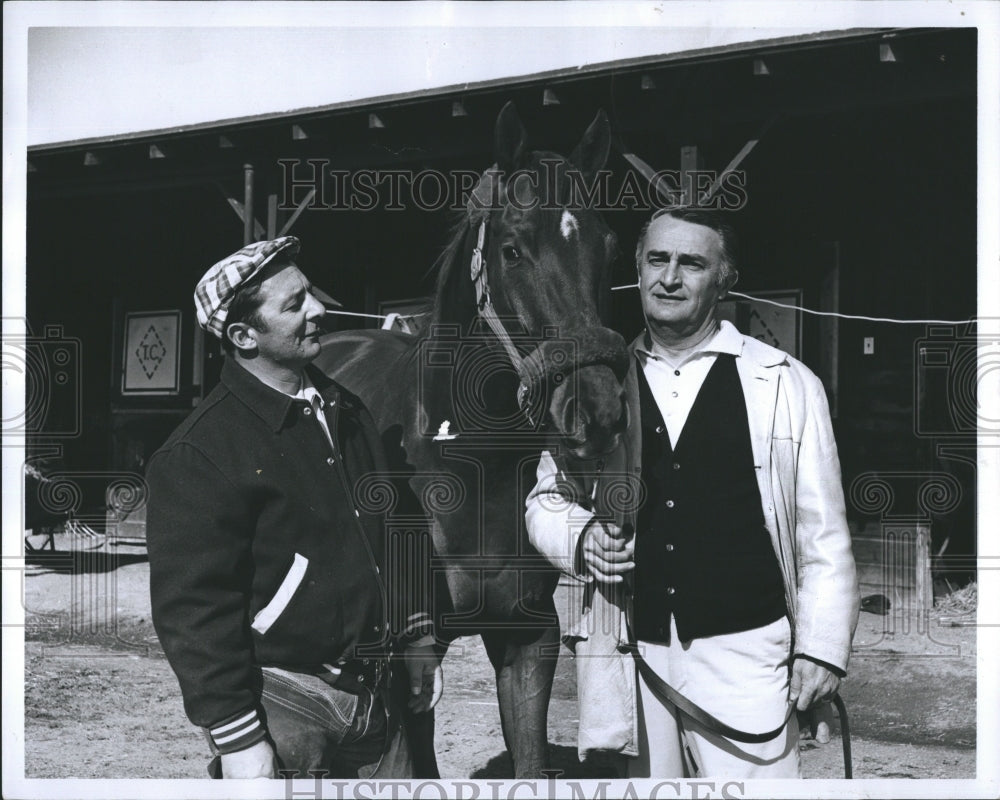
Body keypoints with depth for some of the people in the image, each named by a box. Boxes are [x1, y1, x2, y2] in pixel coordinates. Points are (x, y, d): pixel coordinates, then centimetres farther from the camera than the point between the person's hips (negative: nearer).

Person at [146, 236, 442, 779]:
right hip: (281, 704, -7)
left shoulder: (344, 411, 10)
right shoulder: (199, 452, -15)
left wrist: (417, 637, 18)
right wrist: (236, 740, -19)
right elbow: (191, 605, -18)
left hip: (374, 692, 7)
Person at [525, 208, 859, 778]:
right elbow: (546, 498, 19)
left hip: (743, 656, -2)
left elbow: (824, 536, 2)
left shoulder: (787, 385, 2)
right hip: (628, 660, 2)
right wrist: (580, 538, -2)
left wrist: (822, 649, -2)